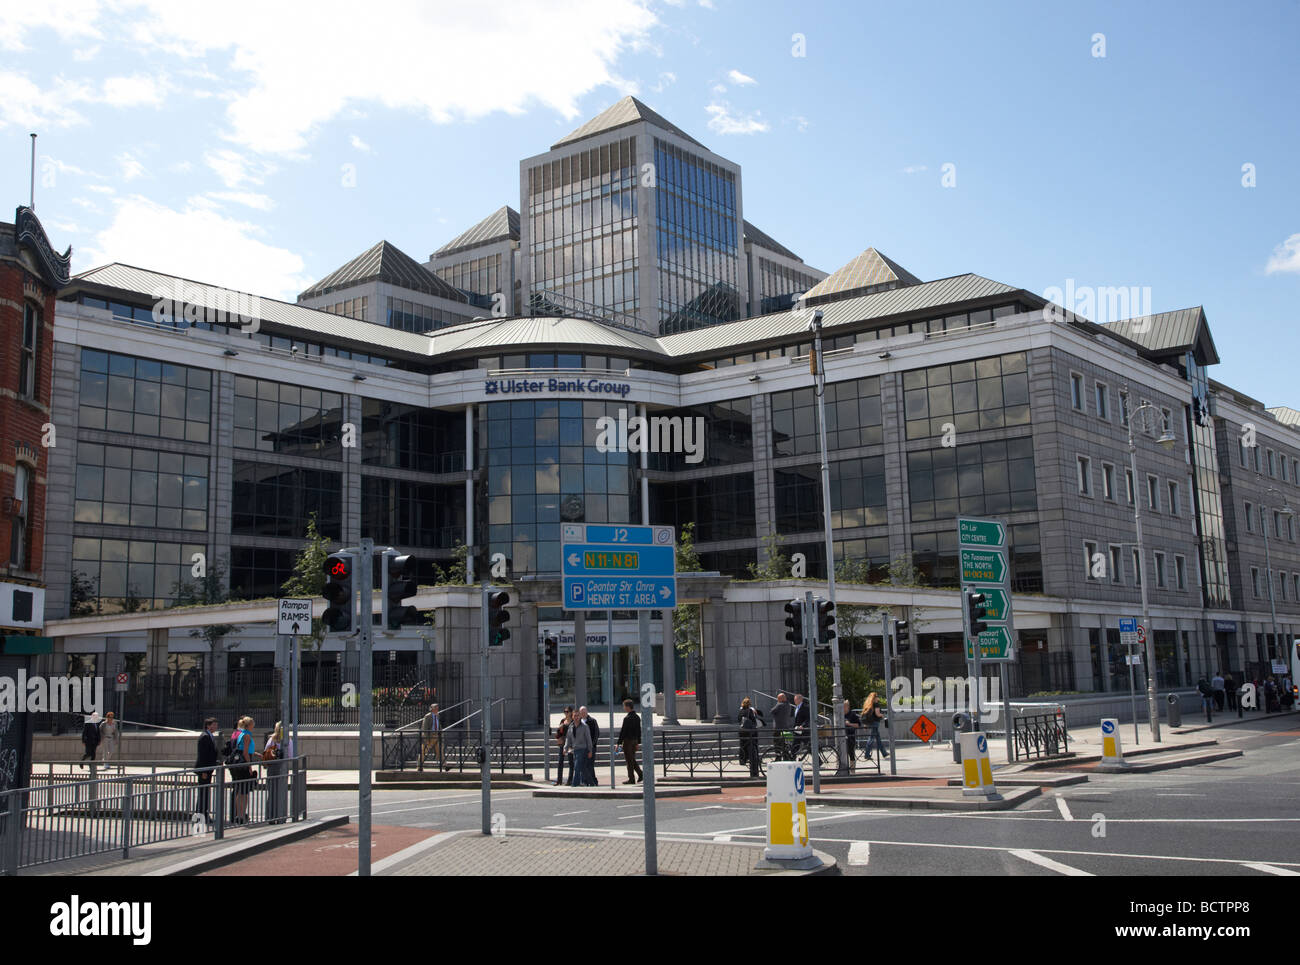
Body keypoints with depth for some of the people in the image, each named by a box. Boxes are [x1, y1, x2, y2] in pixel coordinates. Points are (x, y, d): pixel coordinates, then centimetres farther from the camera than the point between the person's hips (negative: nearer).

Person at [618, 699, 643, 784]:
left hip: (628, 741, -8)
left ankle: (631, 779, 5)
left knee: (629, 760, 0)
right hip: (635, 740, 8)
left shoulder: (627, 718, -17)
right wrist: (638, 743, 19)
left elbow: (622, 732, -17)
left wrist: (619, 743, -13)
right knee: (632, 759, 18)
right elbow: (639, 730, 14)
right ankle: (640, 775, 10)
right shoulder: (637, 717, 8)